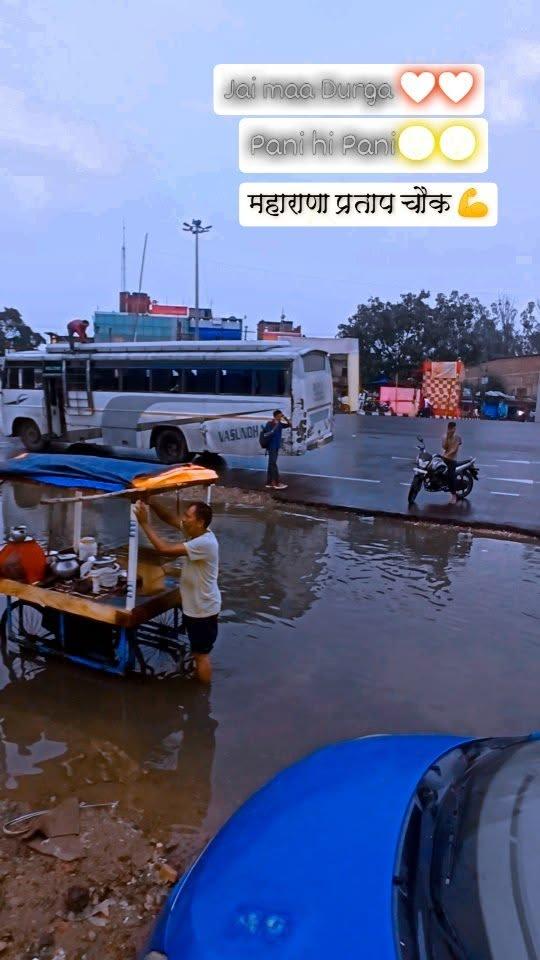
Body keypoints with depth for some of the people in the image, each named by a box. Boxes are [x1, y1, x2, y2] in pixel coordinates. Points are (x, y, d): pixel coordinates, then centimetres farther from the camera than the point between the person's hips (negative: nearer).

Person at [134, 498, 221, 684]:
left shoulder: (204, 543, -32)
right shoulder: (196, 532, -3)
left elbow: (165, 549, -33)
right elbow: (170, 518, 2)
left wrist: (145, 523, -28)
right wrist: (150, 502, -14)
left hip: (202, 609, -9)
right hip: (195, 606, 10)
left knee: (201, 655, 6)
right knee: (198, 652, 24)